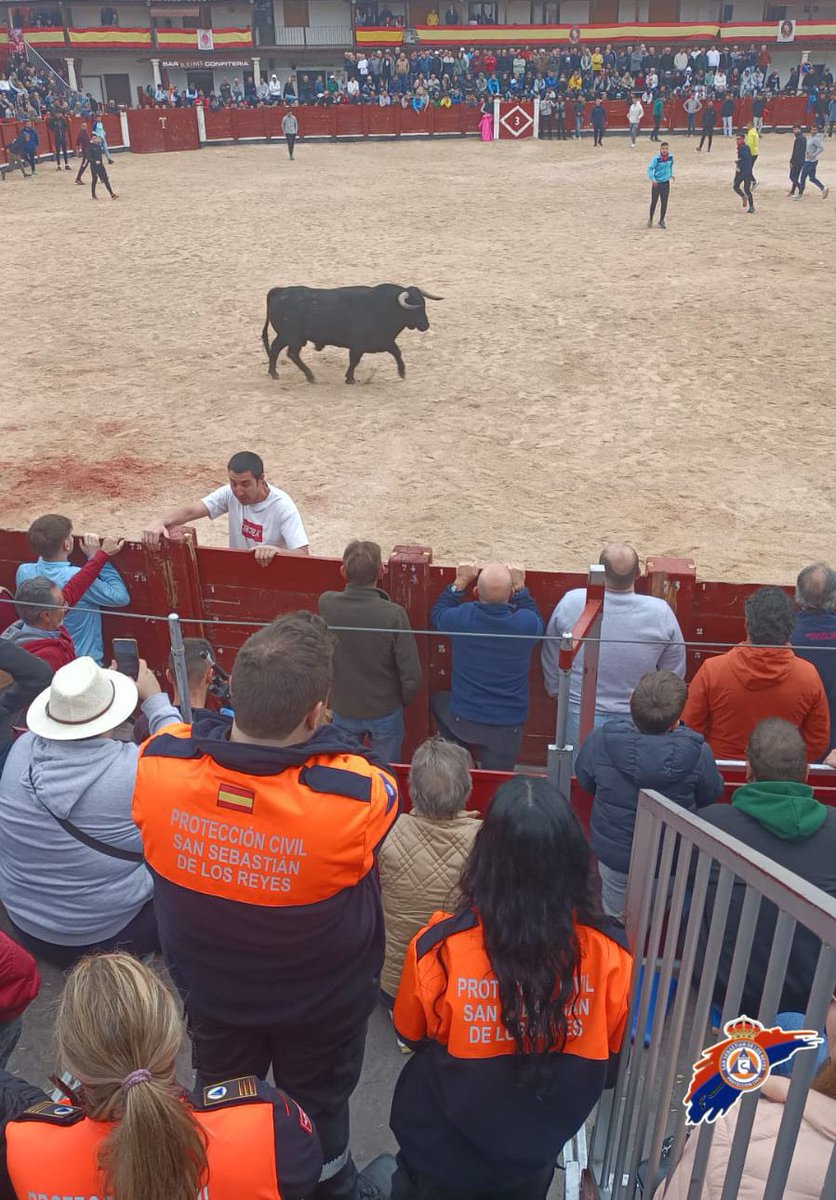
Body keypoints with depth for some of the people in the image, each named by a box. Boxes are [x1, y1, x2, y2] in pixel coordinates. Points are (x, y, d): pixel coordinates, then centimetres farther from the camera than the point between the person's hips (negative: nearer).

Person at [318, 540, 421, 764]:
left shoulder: (326, 604, -19)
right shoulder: (393, 614, -26)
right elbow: (412, 674, -20)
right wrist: (403, 701, -2)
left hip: (343, 710, 2)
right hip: (385, 712, -2)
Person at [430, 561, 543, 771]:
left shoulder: (461, 617, -19)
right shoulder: (525, 623, -19)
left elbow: (436, 614, 7)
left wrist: (460, 582, 12)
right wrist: (520, 587, 12)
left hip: (462, 720, 0)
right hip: (507, 726, 0)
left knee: (437, 699, 32)